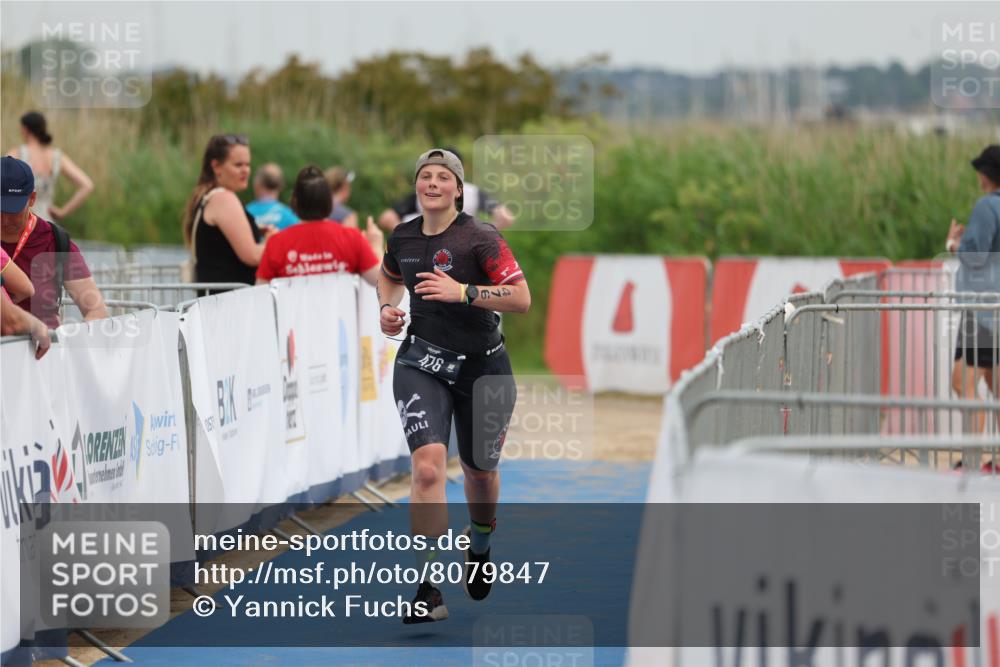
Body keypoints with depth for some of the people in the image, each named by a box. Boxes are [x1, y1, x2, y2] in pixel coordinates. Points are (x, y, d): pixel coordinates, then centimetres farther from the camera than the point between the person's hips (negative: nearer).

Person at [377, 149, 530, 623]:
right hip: (421, 364, 1)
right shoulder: (402, 237, 2)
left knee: (479, 471, 17)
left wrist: (462, 292, -27)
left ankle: (479, 549, 51)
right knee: (428, 466, -20)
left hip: (482, 366, -1)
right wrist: (387, 307, 6)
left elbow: (521, 299, -18)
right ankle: (429, 591, -23)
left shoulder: (480, 237, -12)